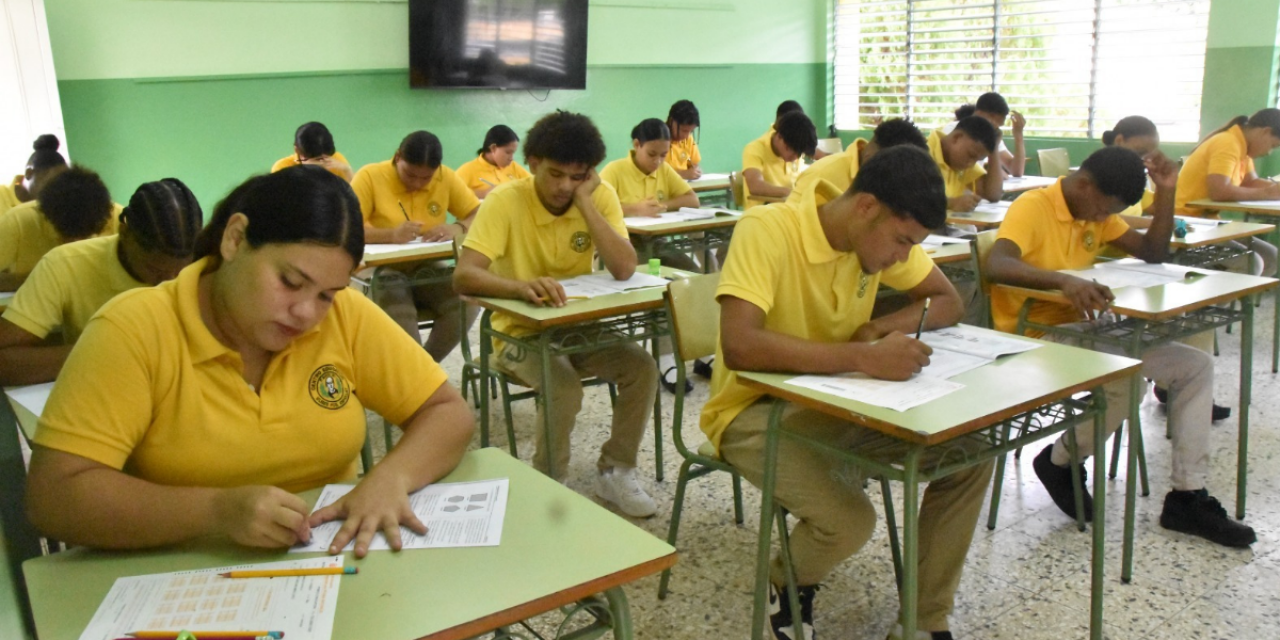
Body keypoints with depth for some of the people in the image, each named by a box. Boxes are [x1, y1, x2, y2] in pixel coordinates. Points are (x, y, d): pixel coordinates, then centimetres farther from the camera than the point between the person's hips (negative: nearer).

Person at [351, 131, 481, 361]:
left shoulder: (445, 177, 1)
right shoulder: (370, 176, -9)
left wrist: (458, 227, -22)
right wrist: (391, 234, -34)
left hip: (426, 268, 4)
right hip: (379, 269, -4)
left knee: (467, 302, -23)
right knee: (400, 317, -33)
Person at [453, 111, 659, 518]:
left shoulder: (601, 196, -8)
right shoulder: (506, 202, -17)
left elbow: (624, 269, -22)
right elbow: (463, 276, -29)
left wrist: (584, 200, -24)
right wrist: (522, 287, -48)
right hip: (520, 331, -3)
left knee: (642, 367, -19)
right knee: (563, 386, -31)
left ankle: (615, 471, 3)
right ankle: (548, 485, -4)